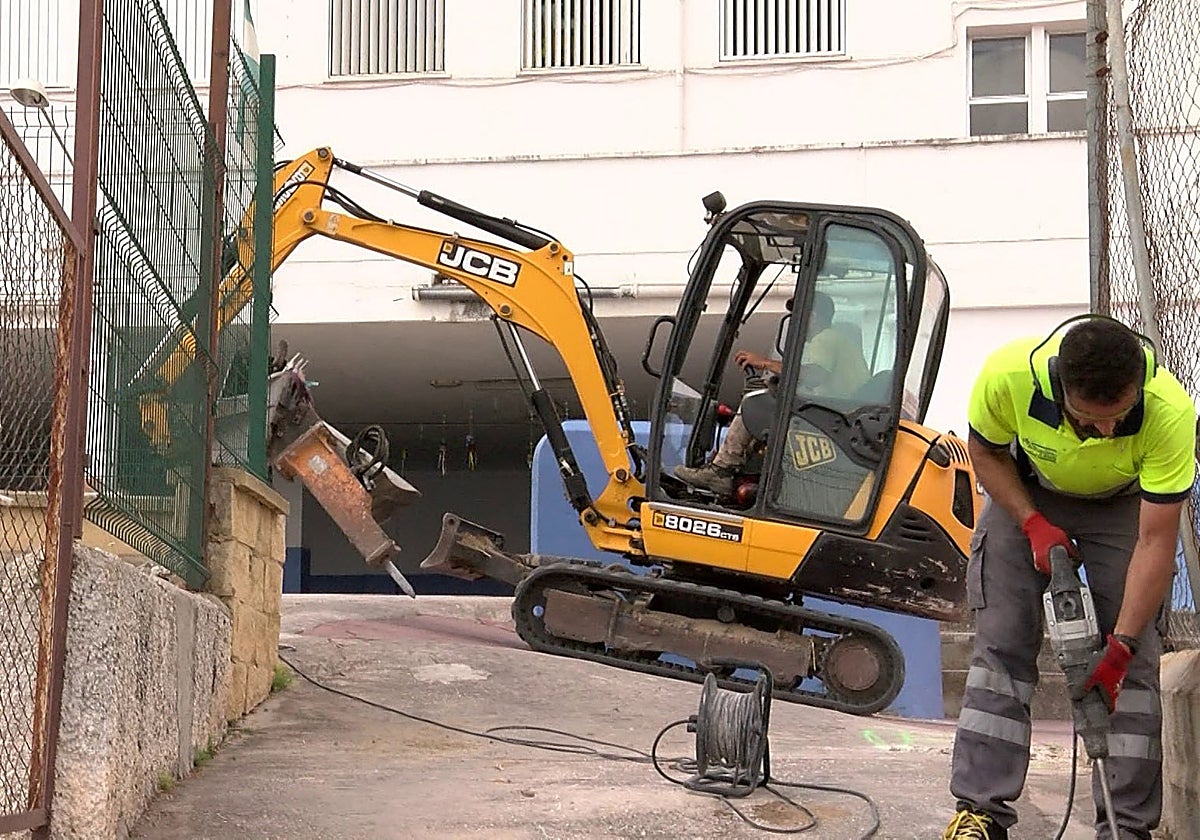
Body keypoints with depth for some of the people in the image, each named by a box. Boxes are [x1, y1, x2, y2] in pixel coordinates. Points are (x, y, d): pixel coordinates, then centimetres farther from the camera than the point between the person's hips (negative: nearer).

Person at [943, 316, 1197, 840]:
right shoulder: (1008, 376, -36)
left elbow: (1155, 541, -30)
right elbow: (985, 451, -12)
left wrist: (1121, 645, -32)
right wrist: (1033, 524, -23)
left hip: (1123, 506, -1)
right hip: (1027, 495, 1)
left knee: (1135, 662, -9)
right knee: (1000, 644, -8)